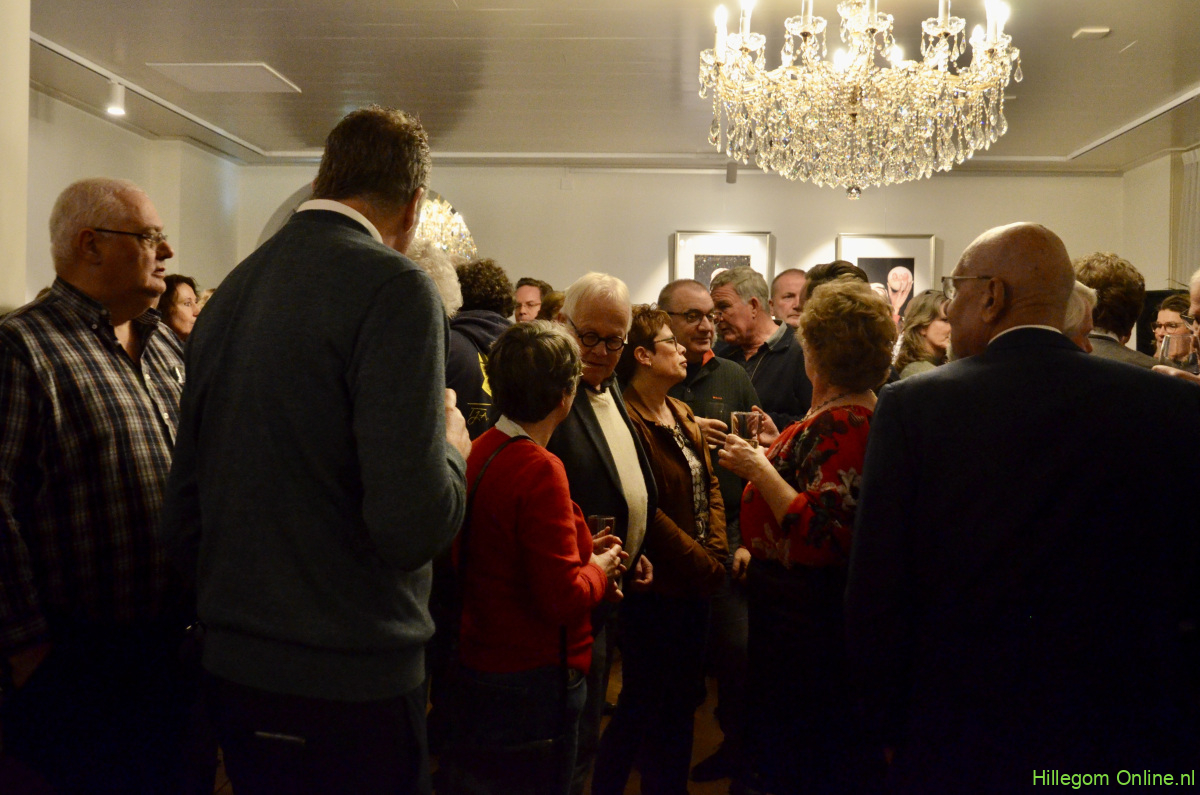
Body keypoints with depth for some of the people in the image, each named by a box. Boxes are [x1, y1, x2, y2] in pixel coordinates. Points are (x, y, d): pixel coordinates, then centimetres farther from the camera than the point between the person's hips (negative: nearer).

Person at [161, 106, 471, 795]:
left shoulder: (230, 292, 6)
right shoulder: (394, 287, -16)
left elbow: (184, 511, 11)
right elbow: (413, 525, -25)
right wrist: (452, 448, -4)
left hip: (230, 668, 7)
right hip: (351, 683, -7)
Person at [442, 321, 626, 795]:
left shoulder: (478, 452, 0)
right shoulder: (539, 470, -23)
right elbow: (564, 598, -24)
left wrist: (582, 554, 7)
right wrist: (598, 569, -5)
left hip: (472, 665, 8)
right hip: (533, 680, -8)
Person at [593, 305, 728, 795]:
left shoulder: (683, 416, 12)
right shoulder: (626, 420, -17)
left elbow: (709, 485, 12)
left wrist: (717, 553, -3)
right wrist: (704, 565, -15)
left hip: (693, 587, 8)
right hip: (655, 587, -8)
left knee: (682, 699, 17)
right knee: (647, 704, 5)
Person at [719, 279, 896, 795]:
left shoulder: (842, 425, -23)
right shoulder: (832, 413, 8)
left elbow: (818, 534, -28)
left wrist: (759, 469, -23)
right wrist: (755, 544, 13)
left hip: (805, 611, -10)